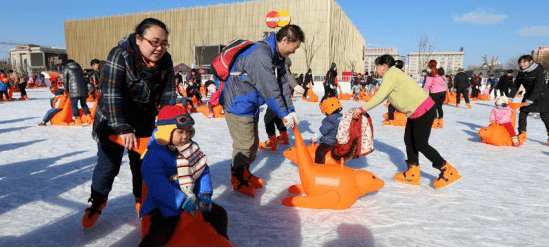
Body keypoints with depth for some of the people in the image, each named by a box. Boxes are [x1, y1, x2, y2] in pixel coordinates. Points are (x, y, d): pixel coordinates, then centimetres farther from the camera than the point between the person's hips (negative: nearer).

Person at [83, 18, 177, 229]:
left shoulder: (165, 61, -8)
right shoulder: (120, 55, -22)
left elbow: (168, 95, -6)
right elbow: (111, 95, -26)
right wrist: (123, 129, -30)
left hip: (144, 123, 4)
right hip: (112, 120, -3)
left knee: (142, 164, 9)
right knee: (109, 164, 2)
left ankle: (141, 201, 31)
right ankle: (98, 202, 29)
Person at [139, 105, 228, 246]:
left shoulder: (192, 148, 4)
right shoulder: (154, 155, -17)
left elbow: (203, 171, 7)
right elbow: (158, 184, -25)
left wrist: (205, 192, -10)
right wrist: (183, 201, -33)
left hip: (192, 199, 7)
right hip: (166, 205, -6)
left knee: (219, 213, 10)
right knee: (160, 232, -30)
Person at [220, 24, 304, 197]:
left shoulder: (278, 58, 6)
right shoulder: (260, 54, -27)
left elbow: (283, 85, 7)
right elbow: (269, 89, -29)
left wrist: (290, 110, 0)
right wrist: (284, 114, -22)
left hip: (251, 106, 10)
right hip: (238, 105, -10)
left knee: (253, 143, 16)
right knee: (244, 144, -3)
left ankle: (245, 173, 35)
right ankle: (237, 180, 16)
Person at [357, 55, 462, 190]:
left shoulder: (390, 75, -16)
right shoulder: (393, 74, 15)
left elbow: (379, 97, -24)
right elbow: (382, 96, 11)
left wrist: (364, 109, -17)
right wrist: (364, 108, 3)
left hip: (424, 111, -10)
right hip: (416, 112, 10)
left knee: (421, 144, -3)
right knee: (409, 141, 13)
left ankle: (448, 171, 8)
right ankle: (413, 174, 21)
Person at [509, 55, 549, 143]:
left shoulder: (538, 71, -19)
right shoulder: (521, 73, -1)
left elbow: (538, 87, -25)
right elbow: (515, 86, 1)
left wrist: (530, 100, -30)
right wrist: (510, 98, -10)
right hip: (528, 96, 6)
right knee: (522, 113, -1)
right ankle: (522, 132, 11)